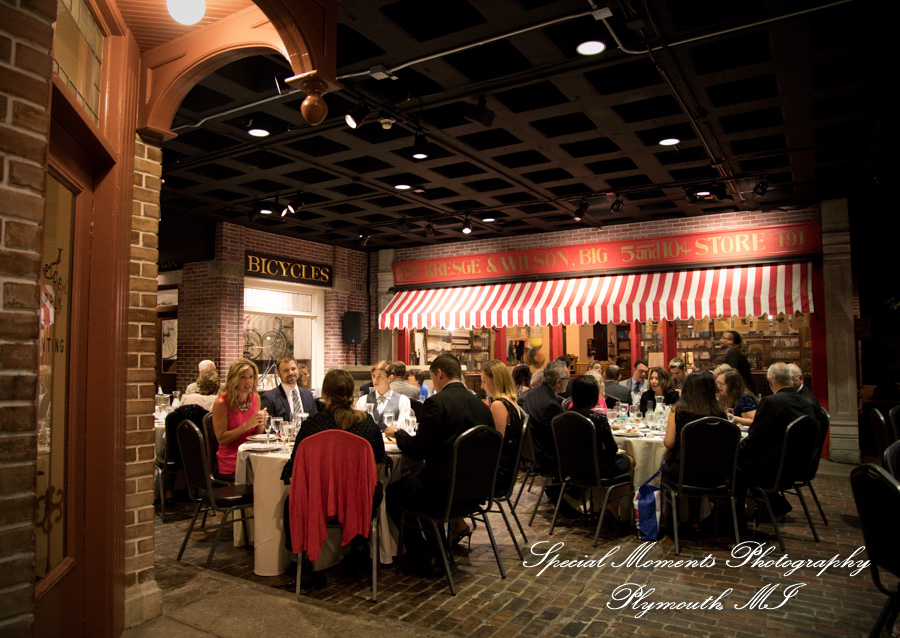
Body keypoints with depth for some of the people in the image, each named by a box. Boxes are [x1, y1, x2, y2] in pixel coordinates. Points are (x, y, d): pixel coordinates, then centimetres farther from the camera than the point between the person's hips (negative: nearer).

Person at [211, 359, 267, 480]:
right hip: (231, 465, -5)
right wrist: (247, 425, -20)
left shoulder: (255, 398, 7)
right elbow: (221, 439, -12)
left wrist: (261, 424, -7)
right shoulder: (221, 403, -10)